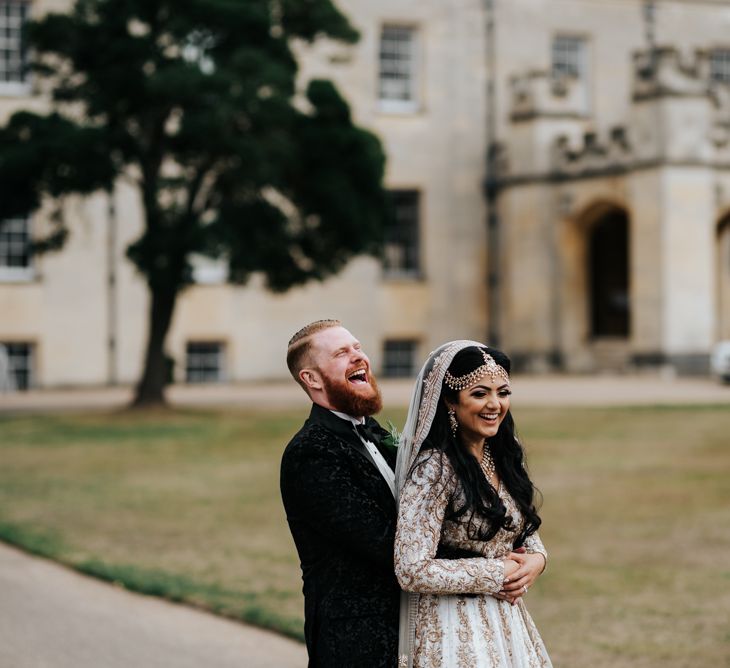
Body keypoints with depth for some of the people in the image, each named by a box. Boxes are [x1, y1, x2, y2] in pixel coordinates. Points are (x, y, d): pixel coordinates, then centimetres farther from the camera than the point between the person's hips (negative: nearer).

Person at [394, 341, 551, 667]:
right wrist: (497, 574, -15)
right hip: (452, 627, -7)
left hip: (506, 621, 7)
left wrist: (535, 560, -5)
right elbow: (412, 571, -22)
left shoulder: (505, 456, 4)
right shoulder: (434, 467, -18)